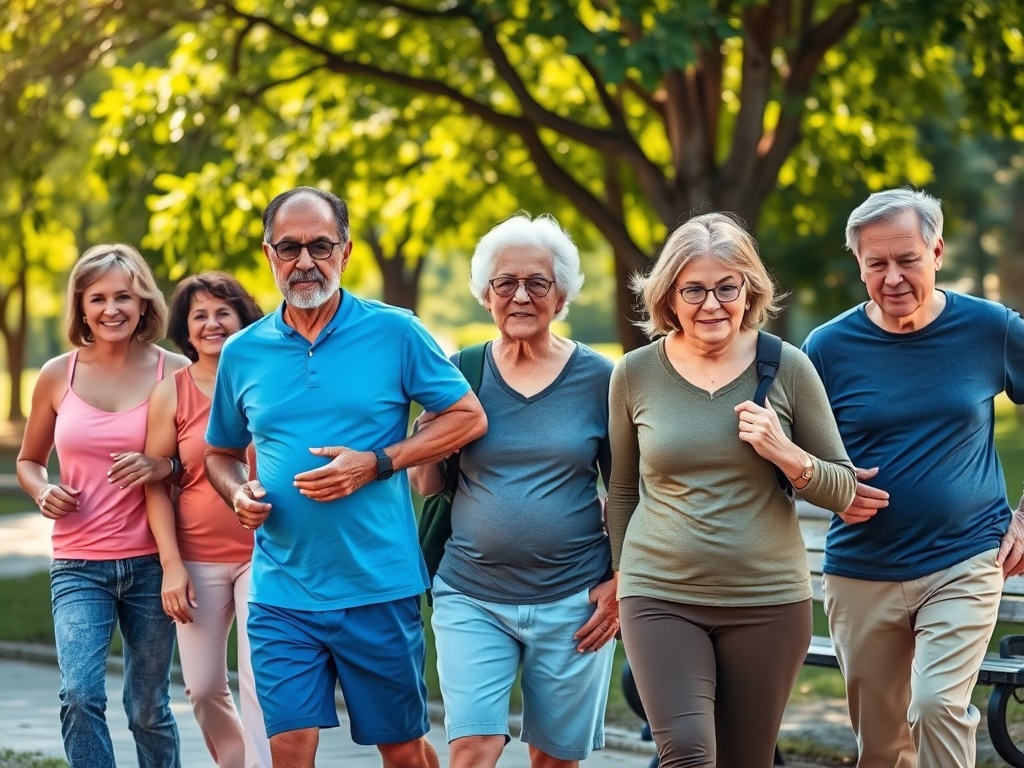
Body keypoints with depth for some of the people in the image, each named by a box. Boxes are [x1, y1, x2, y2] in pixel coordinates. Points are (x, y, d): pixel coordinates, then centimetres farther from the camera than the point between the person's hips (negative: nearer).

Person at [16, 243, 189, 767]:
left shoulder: (173, 371, -1)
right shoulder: (58, 376, 3)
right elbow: (28, 461, 16)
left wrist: (161, 467, -16)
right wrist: (43, 492, -6)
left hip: (150, 562, 0)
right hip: (79, 564, 0)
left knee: (149, 708, 9)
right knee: (80, 694, -18)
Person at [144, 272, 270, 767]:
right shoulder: (171, 393, 2)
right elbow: (155, 484, 2)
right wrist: (171, 565, -6)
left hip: (265, 553, -2)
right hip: (199, 558, 2)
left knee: (260, 681, -9)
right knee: (203, 687, 7)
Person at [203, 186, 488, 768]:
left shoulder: (393, 333, -3)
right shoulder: (243, 353, 7)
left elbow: (469, 417, -1)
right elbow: (222, 453, 20)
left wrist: (376, 464, -13)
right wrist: (238, 493, -4)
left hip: (380, 589, -2)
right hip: (282, 595, 2)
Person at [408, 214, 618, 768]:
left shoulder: (597, 379, 0)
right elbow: (426, 487, 8)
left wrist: (622, 581, -1)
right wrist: (430, 425, -10)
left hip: (572, 599, 0)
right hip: (471, 596, 1)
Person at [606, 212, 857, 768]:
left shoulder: (786, 368, -1)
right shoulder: (635, 374, 1)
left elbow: (843, 491, 4)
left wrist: (787, 456, -14)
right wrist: (622, 574, 18)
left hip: (768, 600, 1)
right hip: (660, 597, 0)